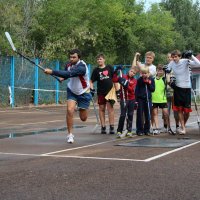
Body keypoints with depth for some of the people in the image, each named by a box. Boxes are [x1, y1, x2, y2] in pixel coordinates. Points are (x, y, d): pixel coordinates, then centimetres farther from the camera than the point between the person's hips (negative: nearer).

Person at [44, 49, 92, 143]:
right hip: (71, 91, 4)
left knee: (83, 118, 6)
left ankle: (82, 108, 43)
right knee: (70, 110, -22)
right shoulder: (68, 64, -10)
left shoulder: (82, 67, -32)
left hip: (83, 93, -4)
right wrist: (63, 78, -4)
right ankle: (70, 134, -9)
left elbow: (68, 74, -47)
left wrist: (52, 72, -51)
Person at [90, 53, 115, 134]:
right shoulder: (96, 70, 4)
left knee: (110, 108, -5)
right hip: (101, 92, 2)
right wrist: (91, 88, -10)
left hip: (110, 91, -1)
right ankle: (103, 127, 11)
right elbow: (91, 81, 7)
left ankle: (111, 126, -2)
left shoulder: (109, 67, 3)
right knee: (101, 109, 5)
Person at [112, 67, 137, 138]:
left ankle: (129, 131, 17)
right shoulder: (123, 77, 0)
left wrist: (126, 85, -26)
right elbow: (114, 80, -14)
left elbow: (132, 89, -11)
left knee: (130, 115, 7)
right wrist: (116, 73, -24)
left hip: (131, 100, 3)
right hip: (123, 99, -3)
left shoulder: (134, 81, 4)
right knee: (123, 115, -10)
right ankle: (119, 131, -4)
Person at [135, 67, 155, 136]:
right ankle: (139, 130, 6)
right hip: (140, 99, -1)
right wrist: (136, 100, -5)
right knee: (140, 115, 0)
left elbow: (153, 89, 0)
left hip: (148, 99, 1)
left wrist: (148, 83, -11)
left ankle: (147, 130, 15)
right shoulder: (139, 80, 0)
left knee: (148, 115, 6)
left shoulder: (151, 79, 3)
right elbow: (136, 90, 0)